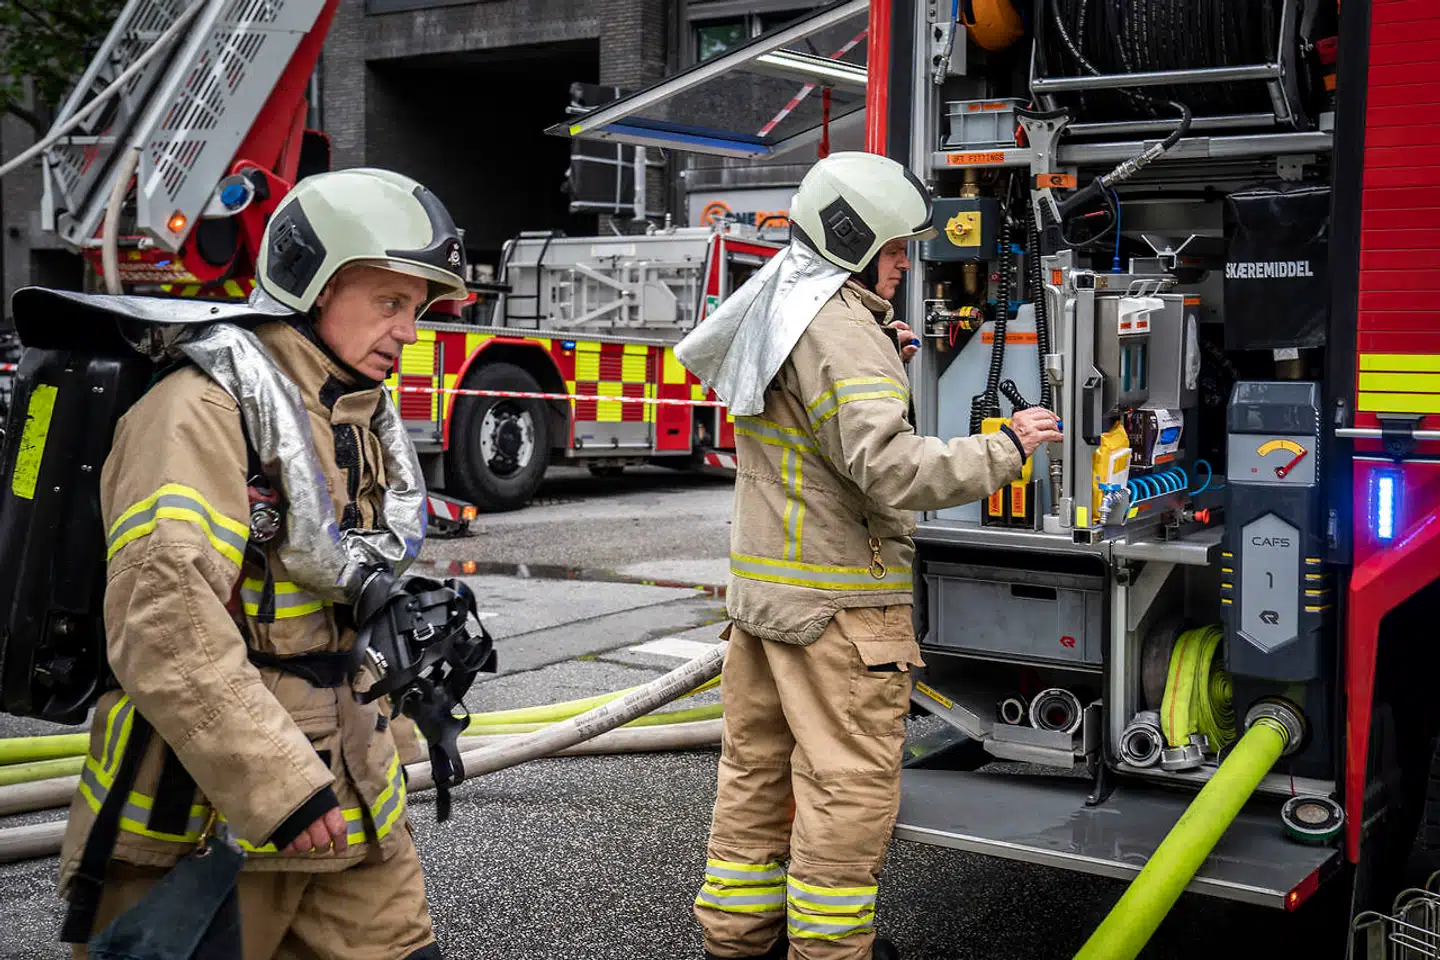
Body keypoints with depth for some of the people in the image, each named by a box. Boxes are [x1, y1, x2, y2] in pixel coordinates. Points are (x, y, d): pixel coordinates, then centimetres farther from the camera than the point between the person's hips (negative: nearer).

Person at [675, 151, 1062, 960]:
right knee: (850, 785, 0)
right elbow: (894, 469, -28)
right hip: (837, 601, -10)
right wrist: (1006, 448, -18)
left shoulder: (771, 313, 13)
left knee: (757, 767, 16)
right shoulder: (841, 331, -18)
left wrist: (879, 360, 15)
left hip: (761, 584, 10)